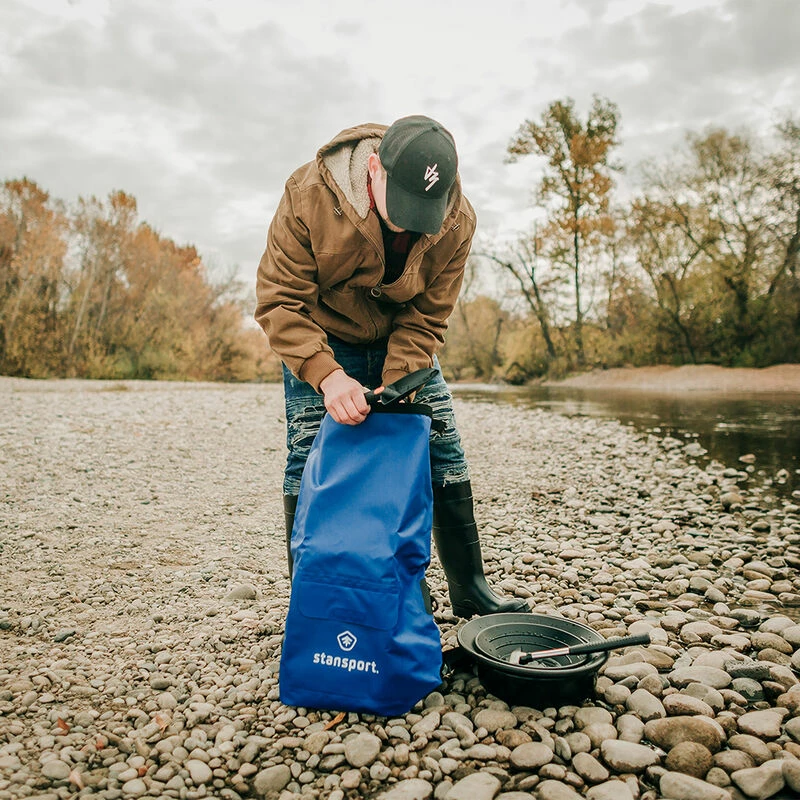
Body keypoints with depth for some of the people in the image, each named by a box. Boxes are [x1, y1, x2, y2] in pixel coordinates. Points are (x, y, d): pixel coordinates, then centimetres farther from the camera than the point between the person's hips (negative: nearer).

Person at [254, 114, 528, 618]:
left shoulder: (457, 221, -22)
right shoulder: (308, 196, -27)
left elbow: (426, 317, -16)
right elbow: (280, 300, -26)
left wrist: (394, 388, -31)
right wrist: (327, 375, -41)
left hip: (404, 346, 2)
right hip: (321, 344, -2)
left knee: (445, 454, -1)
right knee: (309, 463, -9)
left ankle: (471, 590, 14)